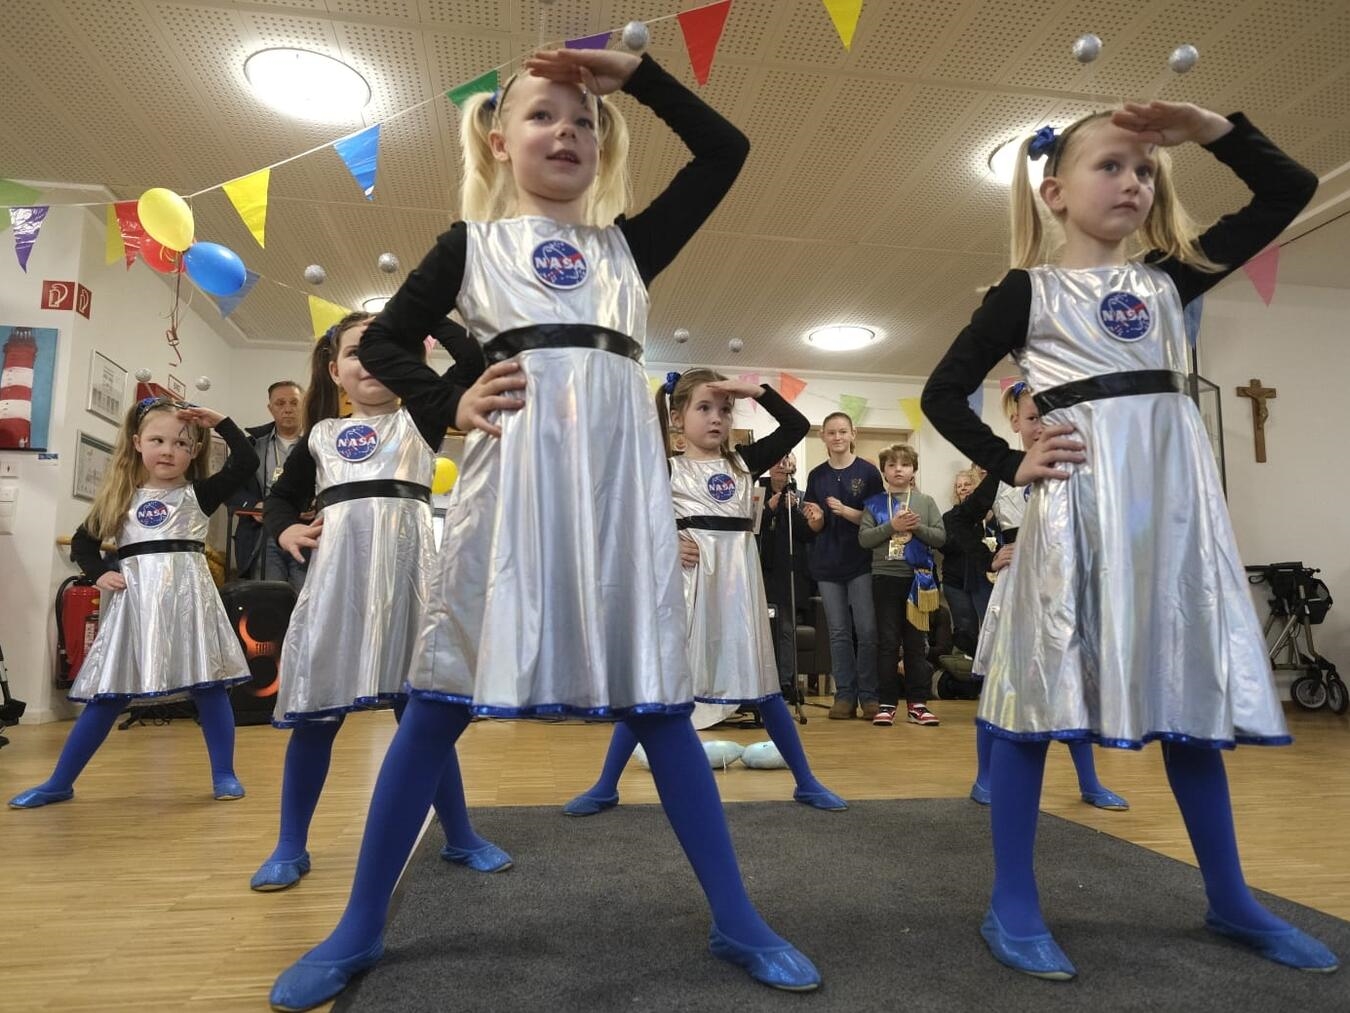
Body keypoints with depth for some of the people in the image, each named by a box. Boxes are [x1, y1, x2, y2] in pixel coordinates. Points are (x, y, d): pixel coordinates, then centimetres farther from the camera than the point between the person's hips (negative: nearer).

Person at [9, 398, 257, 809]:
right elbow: (82, 541, 20)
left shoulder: (199, 494, 6)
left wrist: (220, 422, -4)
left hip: (187, 595, -2)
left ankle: (224, 776, 9)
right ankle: (58, 783, 19)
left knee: (208, 685, -2)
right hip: (135, 599, 2)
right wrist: (99, 574, 4)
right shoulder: (121, 497, 12)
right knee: (108, 693, 6)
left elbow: (247, 461, -4)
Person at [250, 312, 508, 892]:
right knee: (316, 709, 6)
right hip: (337, 570, 2)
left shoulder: (419, 418, 11)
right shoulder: (320, 436, 17)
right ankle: (290, 848, 23)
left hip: (406, 567, -2)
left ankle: (460, 839, 17)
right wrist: (285, 530, 4)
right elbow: (280, 498, 25)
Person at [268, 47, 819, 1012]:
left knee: (655, 694, 2)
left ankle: (736, 920, 12)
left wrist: (634, 71, 18)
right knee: (443, 693, 1)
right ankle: (359, 928, 17)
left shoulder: (626, 243, 20)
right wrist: (451, 402, -1)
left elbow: (726, 150, 21)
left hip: (619, 475, 2)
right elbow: (383, 340, 16)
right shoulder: (472, 242, 15)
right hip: (513, 471, -1)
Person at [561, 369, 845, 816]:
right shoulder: (666, 470, 1)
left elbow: (797, 426, 8)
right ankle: (605, 787, 13)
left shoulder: (744, 461, 10)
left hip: (737, 582, 3)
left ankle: (806, 782, 22)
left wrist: (758, 391, -1)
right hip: (687, 582, -2)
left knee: (762, 684, 9)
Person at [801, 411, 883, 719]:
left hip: (861, 562, -3)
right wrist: (815, 518, -15)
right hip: (828, 564, 3)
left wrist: (845, 511, -20)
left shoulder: (868, 472, -2)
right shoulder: (817, 475, 7)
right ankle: (845, 694, 12)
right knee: (838, 632, 6)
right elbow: (816, 527, 8)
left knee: (867, 631, -2)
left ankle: (869, 695, 8)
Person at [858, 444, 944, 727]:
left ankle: (917, 703, 14)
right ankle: (887, 703, 10)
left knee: (916, 641, 7)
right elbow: (864, 538, -5)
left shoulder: (926, 502, 6)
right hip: (885, 577, -1)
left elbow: (940, 537, 1)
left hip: (917, 577, 1)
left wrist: (918, 527, -15)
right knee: (887, 641, 3)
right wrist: (891, 526, -16)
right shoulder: (874, 503, 4)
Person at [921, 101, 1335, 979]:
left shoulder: (1169, 278, 17)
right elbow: (944, 392, 2)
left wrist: (1210, 127, 10)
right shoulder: (1027, 292, 4)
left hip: (1177, 489, 5)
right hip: (1081, 496, -5)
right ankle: (1013, 904, 5)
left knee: (1192, 684, 9)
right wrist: (1010, 466, -6)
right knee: (1041, 685, -5)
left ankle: (1230, 898, 24)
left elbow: (1290, 191, 21)